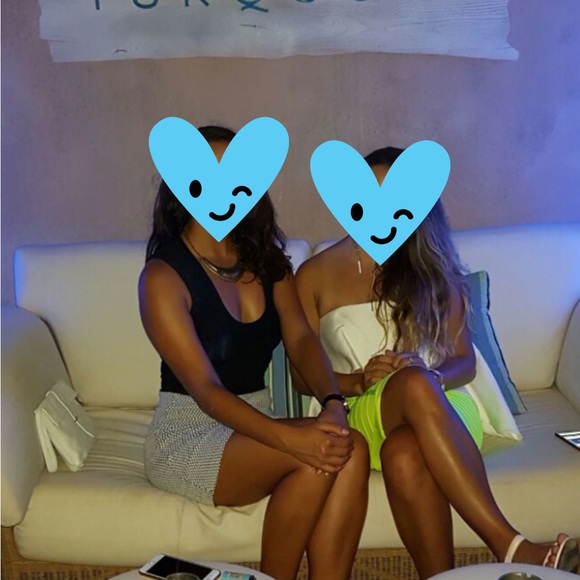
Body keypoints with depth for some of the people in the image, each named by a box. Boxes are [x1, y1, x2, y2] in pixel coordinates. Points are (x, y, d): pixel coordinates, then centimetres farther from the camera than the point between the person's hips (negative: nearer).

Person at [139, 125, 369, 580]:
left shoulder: (267, 259, 8)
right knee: (315, 456, -29)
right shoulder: (163, 276, -12)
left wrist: (333, 403, -25)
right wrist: (290, 438, -34)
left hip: (254, 423, 5)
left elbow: (301, 339, -5)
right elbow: (205, 389, -20)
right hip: (187, 436, -5)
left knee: (351, 449, -25)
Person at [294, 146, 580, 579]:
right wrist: (358, 382, -13)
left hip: (439, 408, 1)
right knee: (412, 384, -39)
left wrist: (432, 375, -14)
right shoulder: (315, 275, 10)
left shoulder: (433, 269, 13)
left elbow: (465, 361, 10)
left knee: (405, 454, -39)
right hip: (364, 415, -1)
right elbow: (302, 376, 7)